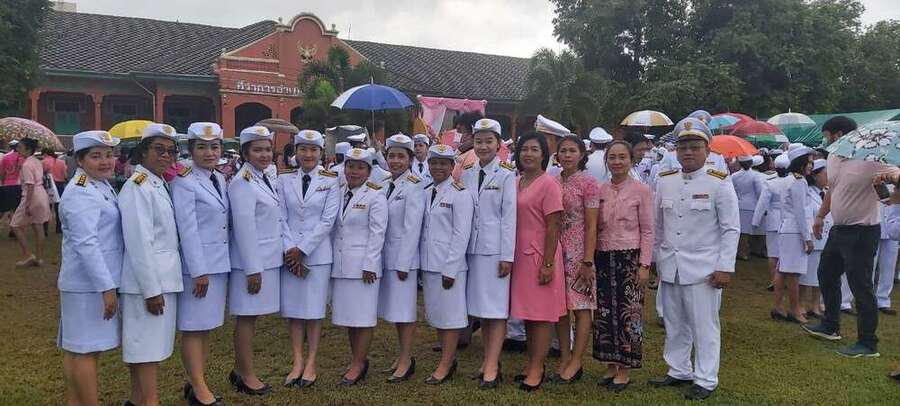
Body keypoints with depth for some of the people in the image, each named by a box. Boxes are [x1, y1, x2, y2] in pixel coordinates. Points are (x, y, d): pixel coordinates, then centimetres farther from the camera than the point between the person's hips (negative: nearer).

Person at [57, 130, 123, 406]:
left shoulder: (101, 185, 13)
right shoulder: (81, 193, -17)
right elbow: (86, 244, -23)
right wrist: (107, 288, -23)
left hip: (98, 279, 10)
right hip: (89, 284, -10)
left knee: (75, 348, 16)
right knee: (87, 350, -2)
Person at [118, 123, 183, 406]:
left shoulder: (161, 184, 13)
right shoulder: (137, 187, -14)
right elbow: (139, 244, -19)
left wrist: (162, 285, 14)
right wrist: (151, 290, -20)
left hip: (165, 279, 9)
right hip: (147, 282, -9)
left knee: (151, 347, 16)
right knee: (146, 349, -3)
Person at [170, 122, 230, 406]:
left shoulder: (220, 179, 10)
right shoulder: (184, 182, -12)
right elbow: (187, 229, -16)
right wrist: (199, 271, -17)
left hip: (220, 262, 8)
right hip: (196, 265, -8)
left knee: (207, 325, 13)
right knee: (193, 327, 2)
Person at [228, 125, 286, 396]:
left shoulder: (268, 178, 12)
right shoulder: (243, 183, -15)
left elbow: (279, 218, 16)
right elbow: (244, 228, -19)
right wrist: (253, 269, -19)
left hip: (270, 259, 8)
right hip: (251, 262, -8)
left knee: (251, 317, 16)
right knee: (246, 318, 3)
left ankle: (239, 371, 28)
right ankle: (247, 376, 15)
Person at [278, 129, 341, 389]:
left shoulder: (331, 181, -1)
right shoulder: (284, 180, 6)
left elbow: (328, 221, -7)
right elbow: (281, 218, 1)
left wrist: (301, 249, -11)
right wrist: (290, 250, -10)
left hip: (317, 253, -2)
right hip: (289, 253, 2)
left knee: (314, 308, 3)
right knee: (292, 308, 7)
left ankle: (311, 363, 14)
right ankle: (297, 362, 17)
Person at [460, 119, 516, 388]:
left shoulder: (506, 176, -3)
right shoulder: (467, 175, 11)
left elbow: (509, 217, -6)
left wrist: (507, 256, -10)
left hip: (495, 249, -5)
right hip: (472, 248, 5)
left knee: (496, 307, -3)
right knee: (480, 306, 10)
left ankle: (492, 366, 0)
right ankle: (488, 359, 20)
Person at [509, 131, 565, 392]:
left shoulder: (548, 184, -10)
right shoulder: (516, 183, 11)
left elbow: (553, 228, -13)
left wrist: (548, 263, -17)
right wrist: (509, 257, 12)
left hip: (540, 255, -7)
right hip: (519, 255, 7)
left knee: (541, 313, 0)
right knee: (527, 312, 14)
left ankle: (537, 368, 8)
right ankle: (531, 363, 26)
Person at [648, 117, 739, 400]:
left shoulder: (720, 183, -6)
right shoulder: (665, 182, 7)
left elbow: (731, 229, -6)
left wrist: (725, 268, -10)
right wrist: (656, 258, 14)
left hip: (703, 268, -5)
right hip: (669, 267, 5)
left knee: (704, 326, 3)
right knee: (675, 324, 14)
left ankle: (706, 380, 16)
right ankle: (679, 371, 29)